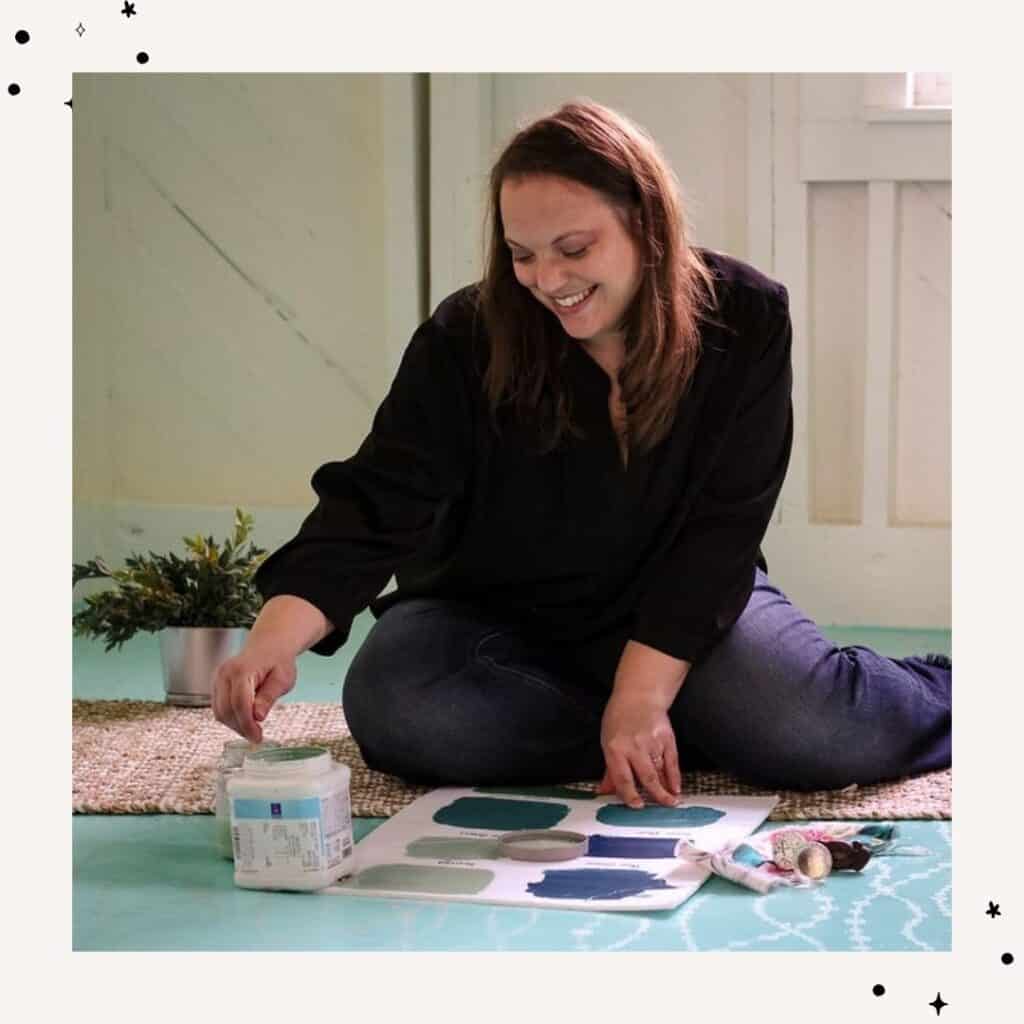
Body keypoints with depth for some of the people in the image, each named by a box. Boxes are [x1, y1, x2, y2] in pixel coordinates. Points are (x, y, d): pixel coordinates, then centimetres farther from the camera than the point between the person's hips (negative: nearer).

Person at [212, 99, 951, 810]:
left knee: (819, 732, -30)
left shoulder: (745, 320, -14)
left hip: (684, 608, -1)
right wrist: (277, 637, -40)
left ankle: (941, 693, 7)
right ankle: (691, 732, -16)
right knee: (395, 709, -31)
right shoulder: (466, 341, -15)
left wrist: (642, 693, -27)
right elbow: (376, 506, -22)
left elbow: (720, 529, -16)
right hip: (496, 616, 2)